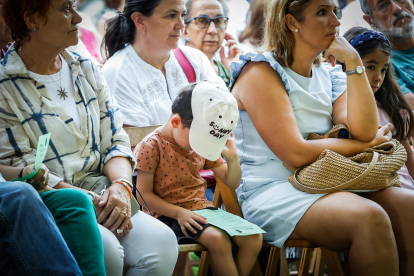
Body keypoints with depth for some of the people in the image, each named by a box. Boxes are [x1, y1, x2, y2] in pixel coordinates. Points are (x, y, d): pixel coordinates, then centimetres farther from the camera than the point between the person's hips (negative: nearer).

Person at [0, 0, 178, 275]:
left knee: (162, 242, -23)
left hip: (99, 192, 5)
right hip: (46, 203, -5)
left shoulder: (86, 69, 14)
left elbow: (116, 140, 11)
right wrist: (90, 201, -17)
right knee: (104, 249, -34)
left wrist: (121, 185, -10)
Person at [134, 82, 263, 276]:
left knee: (254, 238, -12)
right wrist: (179, 213, -20)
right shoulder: (151, 147, -9)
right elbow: (144, 194, -11)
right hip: (169, 214, -7)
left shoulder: (202, 144, 10)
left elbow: (232, 183, 17)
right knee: (218, 240, -31)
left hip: (202, 209, 7)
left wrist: (232, 157, -2)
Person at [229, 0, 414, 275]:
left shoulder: (329, 74, 15)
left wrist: (354, 63, -5)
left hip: (326, 184, 7)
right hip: (271, 191, -7)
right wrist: (368, 143, -3)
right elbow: (295, 153, -15)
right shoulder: (261, 72, -6)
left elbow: (363, 130, -2)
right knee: (369, 217, -32)